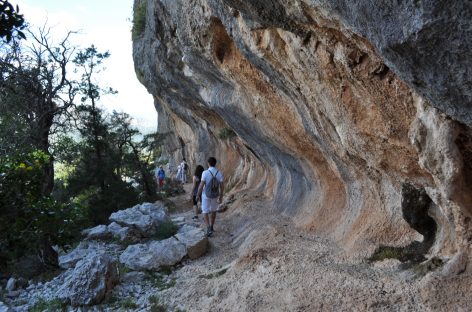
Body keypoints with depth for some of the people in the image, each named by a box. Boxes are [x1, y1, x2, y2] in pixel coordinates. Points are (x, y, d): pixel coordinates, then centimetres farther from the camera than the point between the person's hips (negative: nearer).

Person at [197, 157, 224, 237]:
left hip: (206, 195, -3)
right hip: (215, 195, 3)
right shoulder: (219, 173, -11)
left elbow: (201, 185, -20)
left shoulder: (205, 173, -21)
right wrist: (221, 197, 3)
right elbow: (222, 187, -9)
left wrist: (198, 195, -4)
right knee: (213, 210, 24)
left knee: (205, 212, 9)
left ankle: (209, 229, -7)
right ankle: (211, 227, 33)